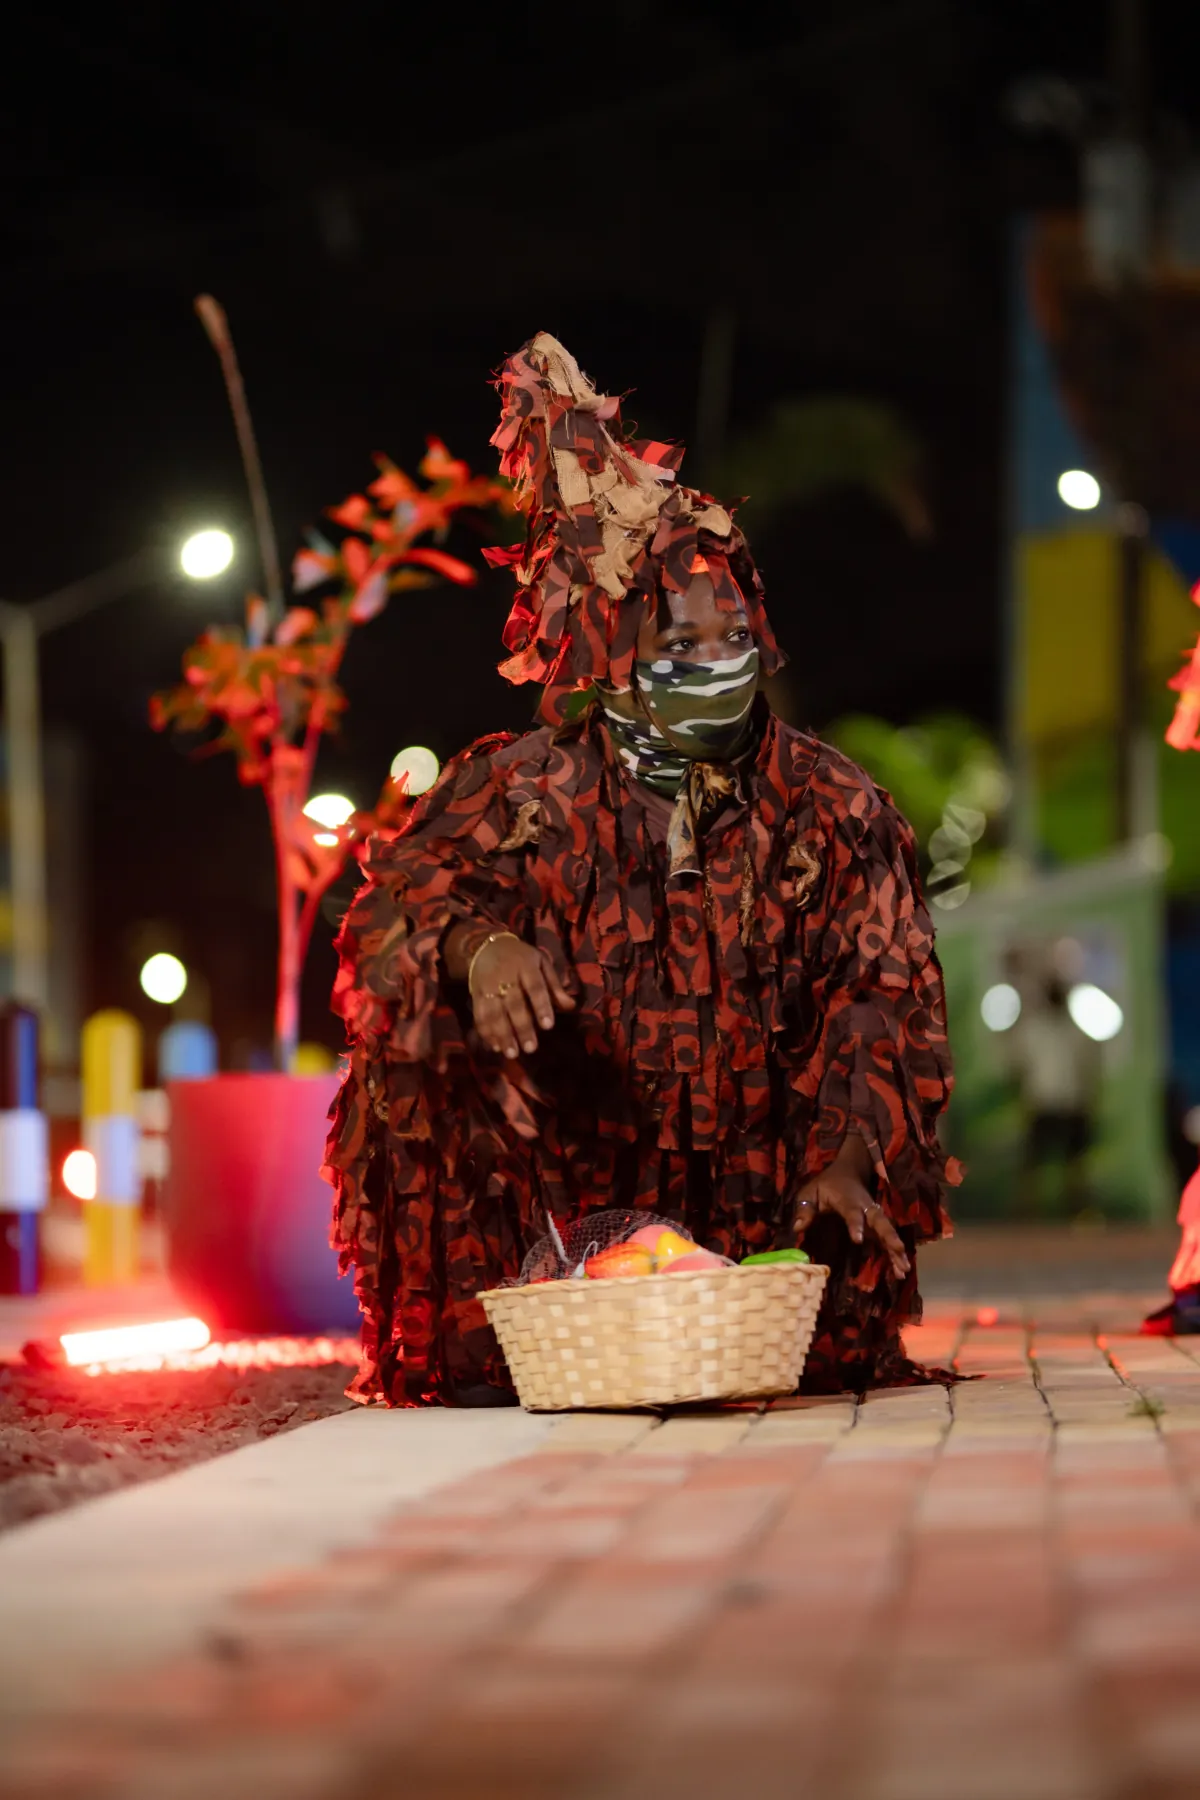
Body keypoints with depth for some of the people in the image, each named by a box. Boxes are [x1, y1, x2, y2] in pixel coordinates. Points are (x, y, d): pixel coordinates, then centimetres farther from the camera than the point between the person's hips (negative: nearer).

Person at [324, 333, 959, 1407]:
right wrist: (477, 943, -37)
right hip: (562, 1191, -2)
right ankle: (482, 1349, -13)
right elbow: (403, 894, -11)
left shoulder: (828, 807, 5)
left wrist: (847, 1156, -16)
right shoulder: (523, 792, 2)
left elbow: (884, 995, 1)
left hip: (755, 1192, 2)